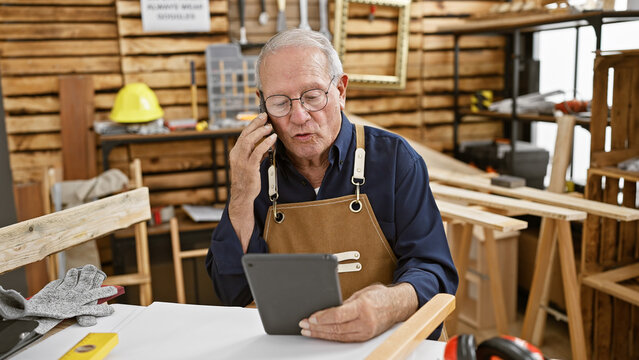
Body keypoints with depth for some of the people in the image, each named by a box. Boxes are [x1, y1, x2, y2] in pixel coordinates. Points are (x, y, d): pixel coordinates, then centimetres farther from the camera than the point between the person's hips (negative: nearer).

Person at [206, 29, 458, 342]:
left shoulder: (393, 157, -4)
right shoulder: (255, 170, 2)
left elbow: (433, 269, -7)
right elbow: (232, 295, 1)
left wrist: (393, 304, -29)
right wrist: (242, 199, -11)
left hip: (386, 345, 0)